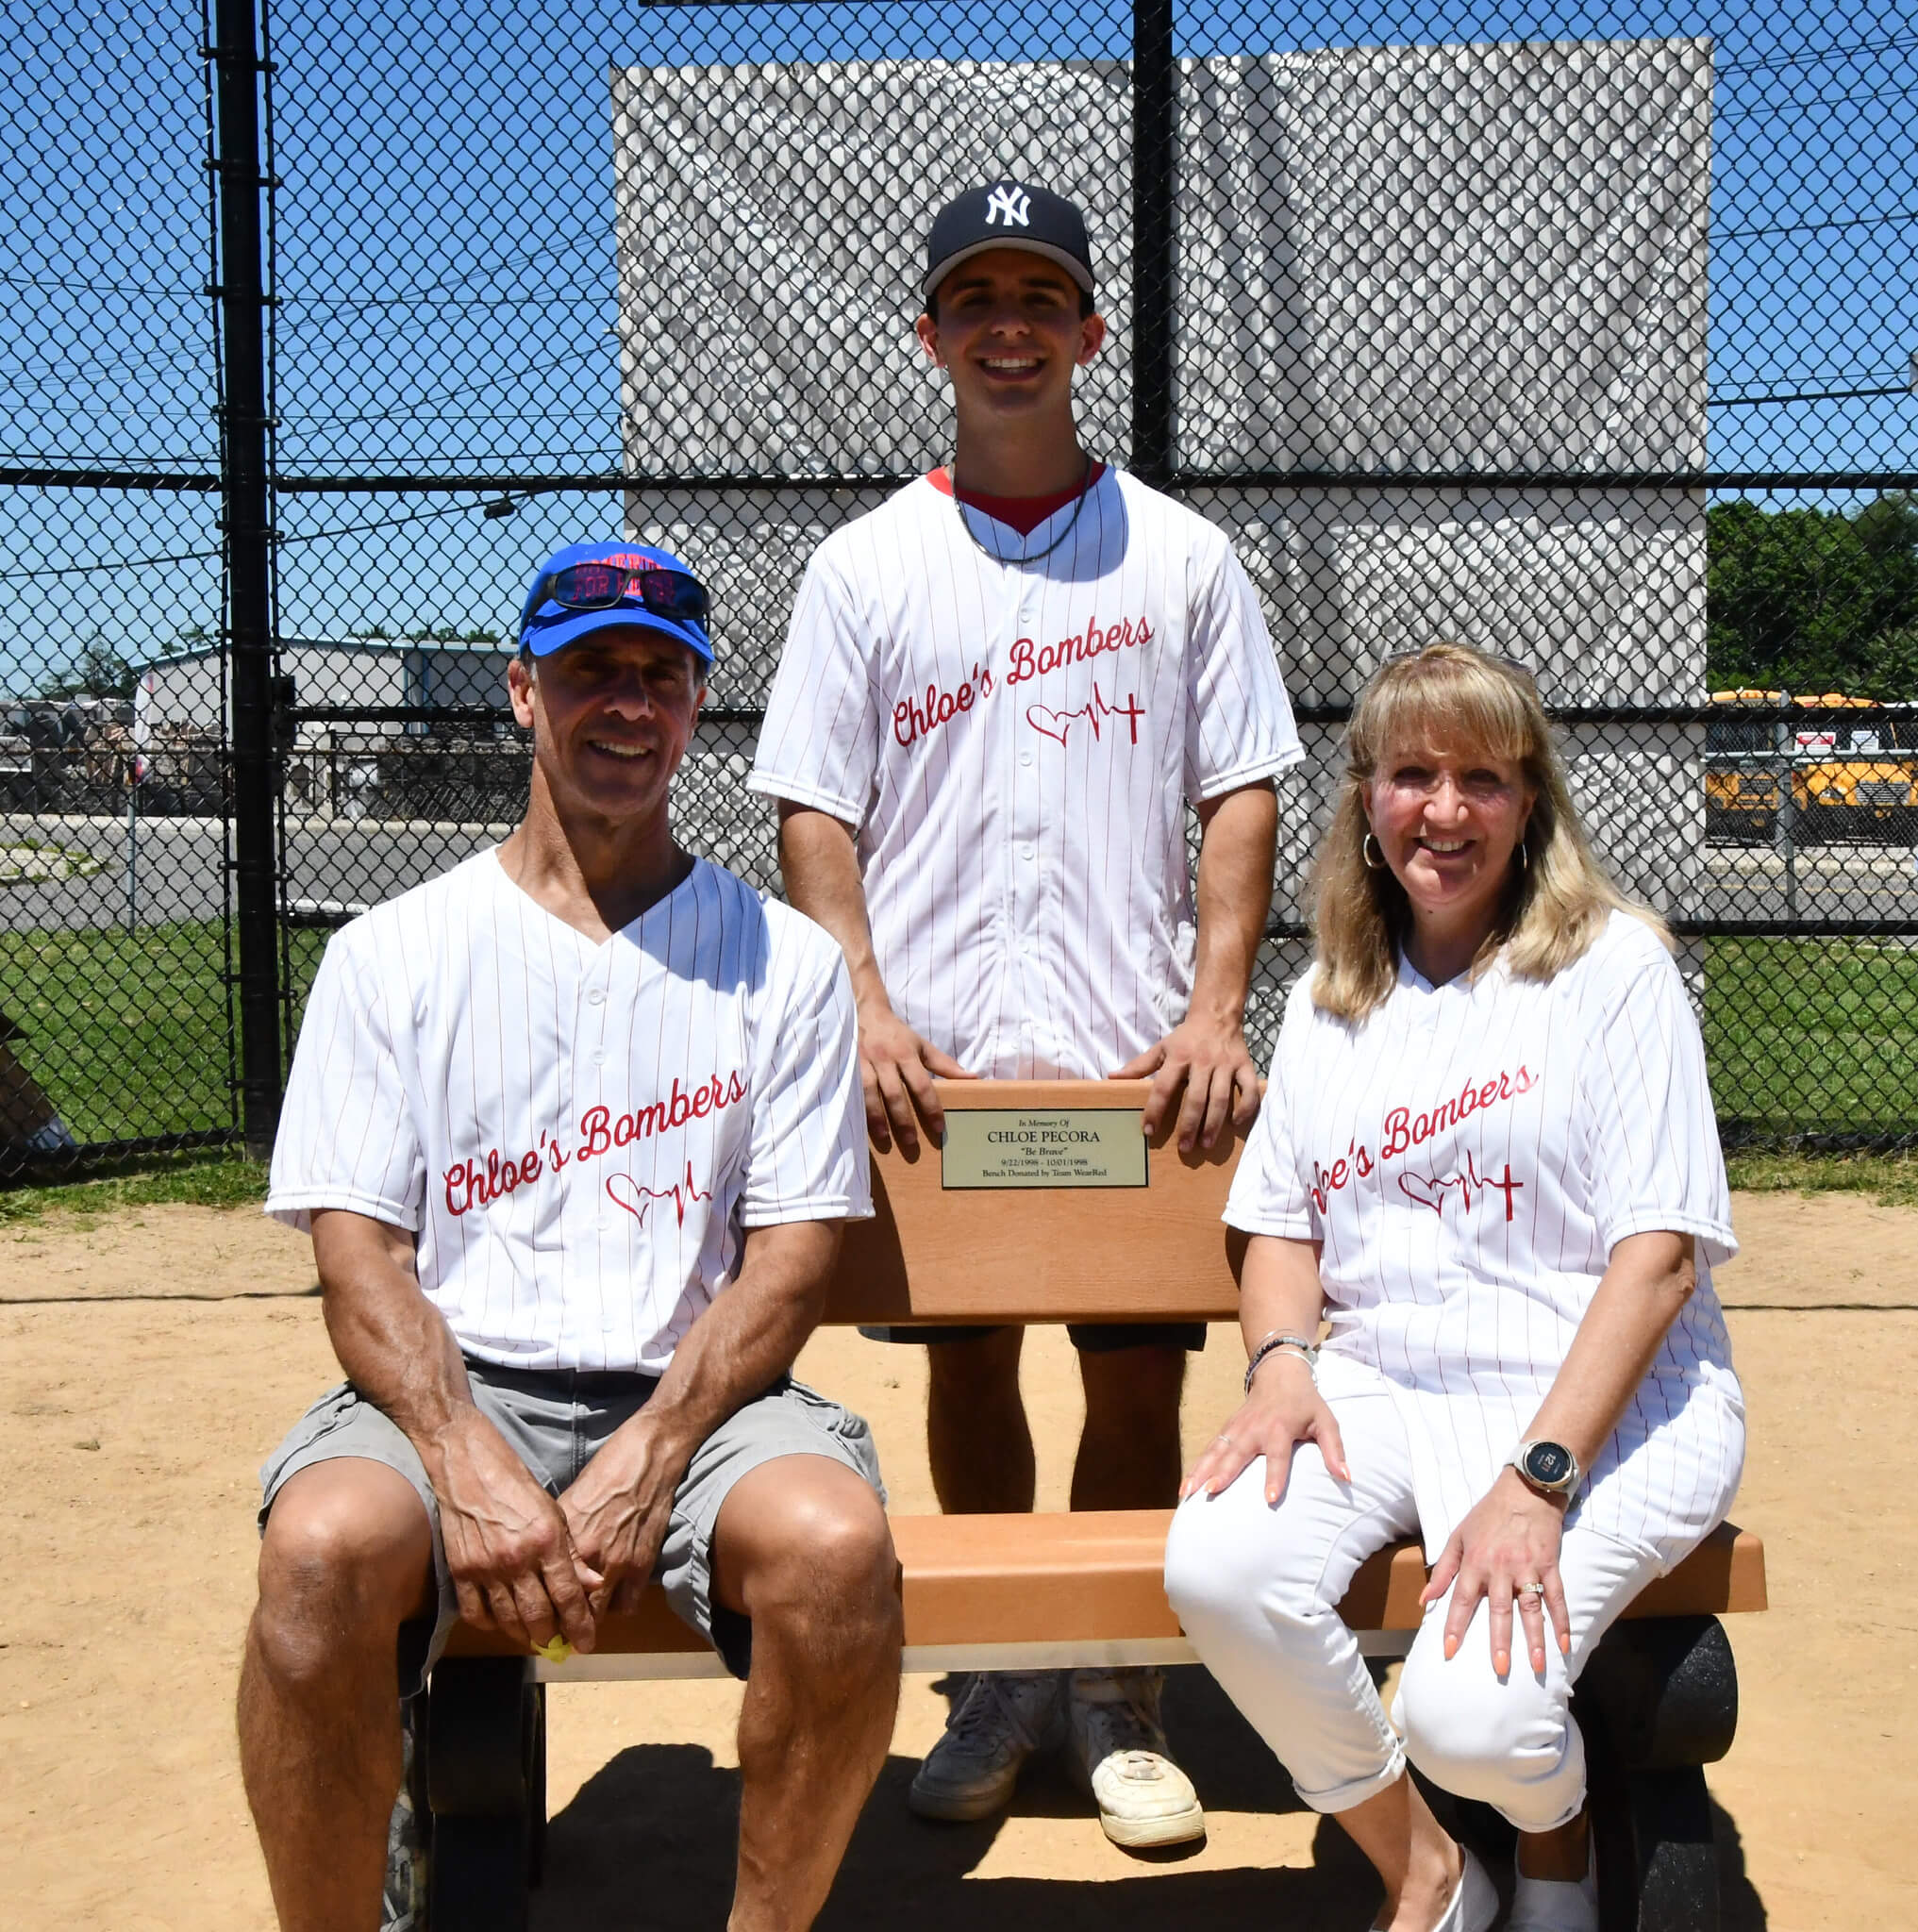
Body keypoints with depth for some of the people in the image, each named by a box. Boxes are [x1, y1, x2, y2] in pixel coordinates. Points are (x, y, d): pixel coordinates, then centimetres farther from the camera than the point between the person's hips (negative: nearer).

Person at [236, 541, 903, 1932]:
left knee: (836, 1541, -30)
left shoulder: (784, 961, 8)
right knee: (324, 1543, -31)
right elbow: (359, 1260, 0)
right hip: (452, 1390, 0)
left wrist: (646, 1461, -14)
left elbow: (792, 1258, 1)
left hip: (693, 1394, 1)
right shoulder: (392, 954, 8)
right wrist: (471, 1463, -18)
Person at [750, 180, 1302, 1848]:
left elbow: (1241, 795, 4)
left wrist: (1215, 1011, -8)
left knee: (1139, 1381, 4)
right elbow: (816, 812, 4)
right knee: (966, 1368, 10)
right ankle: (1002, 1678, 27)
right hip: (931, 1061, 1)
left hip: (1139, 1055, 0)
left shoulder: (1179, 557, 7)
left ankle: (1119, 1690, 22)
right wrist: (864, 1009, -9)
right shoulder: (863, 568, 7)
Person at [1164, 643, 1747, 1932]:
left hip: (1597, 1396, -4)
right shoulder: (1329, 1001, 16)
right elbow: (1282, 1222, 16)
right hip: (1376, 1386, 5)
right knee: (1217, 1571, -25)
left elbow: (1659, 1246, -10)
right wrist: (1281, 1363, -8)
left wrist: (1537, 1482, -20)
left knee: (1469, 1714, -26)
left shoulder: (1615, 964, -2)